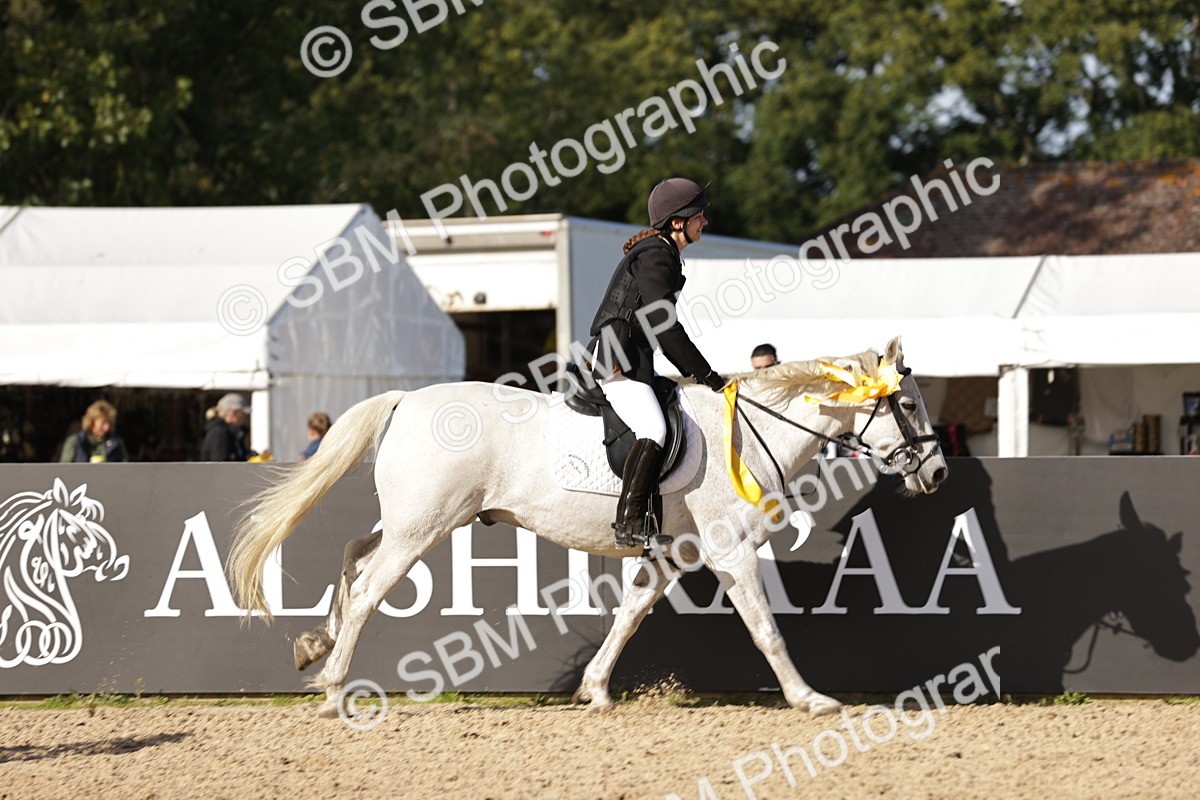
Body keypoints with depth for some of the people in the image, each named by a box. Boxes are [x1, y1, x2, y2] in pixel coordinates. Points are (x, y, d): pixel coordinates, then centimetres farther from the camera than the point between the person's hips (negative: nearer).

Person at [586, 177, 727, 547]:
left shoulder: (666, 256, 20)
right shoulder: (654, 256, -12)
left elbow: (662, 328, 26)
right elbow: (664, 325, -18)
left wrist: (693, 374, 19)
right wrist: (707, 375, -14)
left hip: (633, 360, 11)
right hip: (616, 358, -11)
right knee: (654, 431, -27)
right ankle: (627, 523, -34)